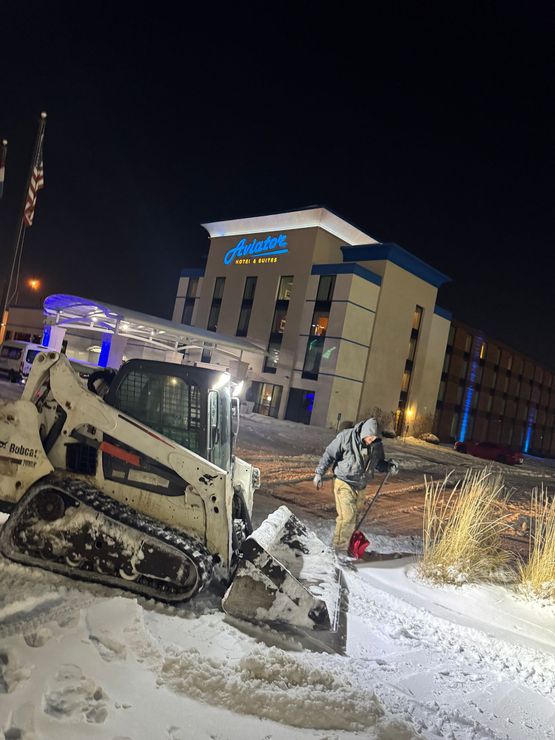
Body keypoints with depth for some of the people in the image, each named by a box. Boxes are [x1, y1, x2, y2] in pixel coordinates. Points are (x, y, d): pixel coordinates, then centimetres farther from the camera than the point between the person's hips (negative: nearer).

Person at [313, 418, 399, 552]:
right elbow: (329, 454, -9)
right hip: (344, 482, -5)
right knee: (348, 516, -13)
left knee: (347, 516, 14)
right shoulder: (346, 437, -18)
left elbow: (379, 462, 13)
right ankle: (340, 547, 2)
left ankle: (340, 544, 29)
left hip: (358, 485, 5)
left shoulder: (377, 445, -4)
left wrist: (389, 467, -8)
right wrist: (319, 473, -10)